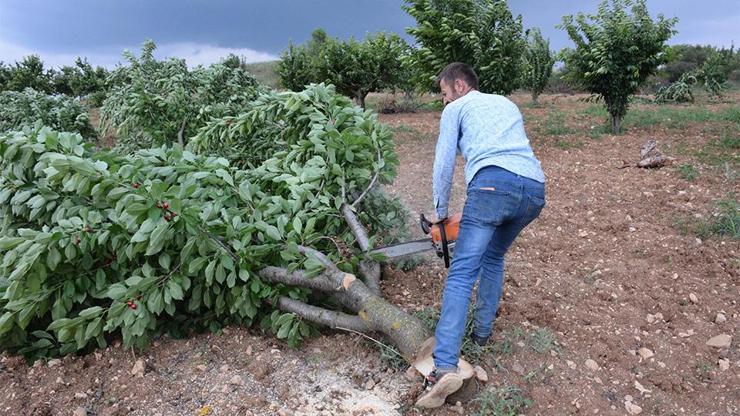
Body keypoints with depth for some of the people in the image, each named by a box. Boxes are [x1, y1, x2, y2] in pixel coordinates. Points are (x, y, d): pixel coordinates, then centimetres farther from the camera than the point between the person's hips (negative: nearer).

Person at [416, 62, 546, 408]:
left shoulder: (456, 108, 19)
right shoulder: (508, 105, 36)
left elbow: (444, 164, 14)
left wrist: (440, 213, 24)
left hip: (493, 185, -6)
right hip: (535, 190, 6)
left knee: (461, 275, -9)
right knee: (493, 258, 28)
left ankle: (445, 367, -21)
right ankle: (482, 332, 29)